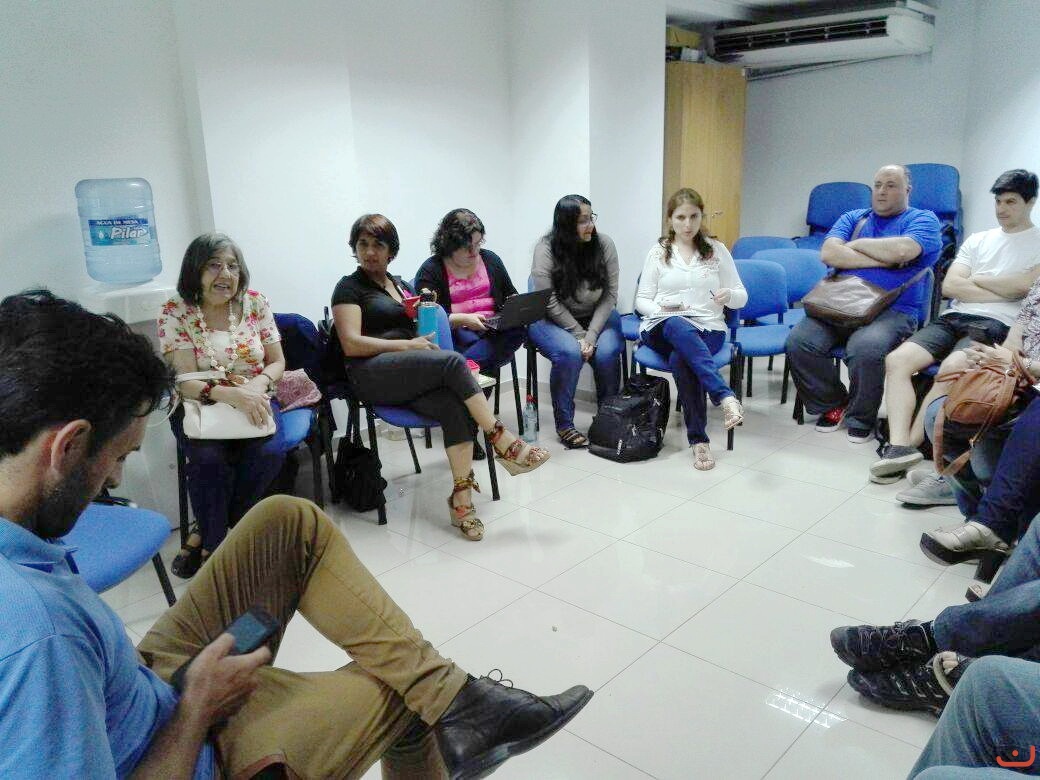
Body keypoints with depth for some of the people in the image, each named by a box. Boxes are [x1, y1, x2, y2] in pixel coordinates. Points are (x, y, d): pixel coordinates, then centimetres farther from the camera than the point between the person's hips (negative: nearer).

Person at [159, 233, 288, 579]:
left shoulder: (256, 303, -1)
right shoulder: (175, 312, -9)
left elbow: (277, 362, 3)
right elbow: (185, 381, -16)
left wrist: (259, 384, -20)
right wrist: (231, 394, -34)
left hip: (253, 402, 2)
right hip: (199, 406, -2)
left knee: (270, 451, -27)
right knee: (210, 457, -32)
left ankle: (204, 534, -5)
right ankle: (213, 543, -5)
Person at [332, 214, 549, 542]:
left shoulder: (401, 285, 27)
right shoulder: (349, 288, 8)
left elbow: (419, 330, 28)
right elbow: (351, 345, -5)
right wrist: (408, 344, -11)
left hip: (413, 376, 6)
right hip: (372, 374, -5)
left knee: (455, 406, -29)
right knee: (452, 361, -31)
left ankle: (461, 498, -31)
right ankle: (504, 444, -26)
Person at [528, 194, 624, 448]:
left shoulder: (604, 244, -8)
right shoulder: (546, 249, -14)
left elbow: (609, 295, -7)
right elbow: (550, 302, -15)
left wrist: (591, 335, -18)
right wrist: (580, 336, -18)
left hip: (597, 316, 2)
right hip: (553, 320, -2)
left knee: (606, 352, -26)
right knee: (569, 353, -31)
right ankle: (564, 425, -15)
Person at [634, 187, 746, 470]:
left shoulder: (717, 250, 12)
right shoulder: (658, 252, 12)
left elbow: (741, 297, 12)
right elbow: (642, 300, 10)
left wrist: (729, 295, -13)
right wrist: (661, 310, -13)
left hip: (708, 328, 0)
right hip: (663, 327, 0)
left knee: (680, 359, -37)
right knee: (680, 327, -40)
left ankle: (698, 439, -35)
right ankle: (726, 397, -49)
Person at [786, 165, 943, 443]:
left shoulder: (923, 219, 10)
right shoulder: (852, 218, 21)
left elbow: (902, 251, -14)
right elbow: (828, 254, 1)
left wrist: (855, 245, 1)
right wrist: (882, 259, -4)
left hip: (892, 311, -4)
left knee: (866, 347, -36)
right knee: (798, 341, -22)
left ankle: (860, 418, -8)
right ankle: (833, 405, 2)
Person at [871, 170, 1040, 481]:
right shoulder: (978, 240, 22)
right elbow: (950, 286, 9)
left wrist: (976, 280, 5)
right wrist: (1003, 291, -1)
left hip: (996, 324, -5)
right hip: (953, 317, 5)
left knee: (950, 371, -34)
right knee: (897, 359, -22)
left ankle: (908, 444, -24)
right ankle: (899, 446, -31)